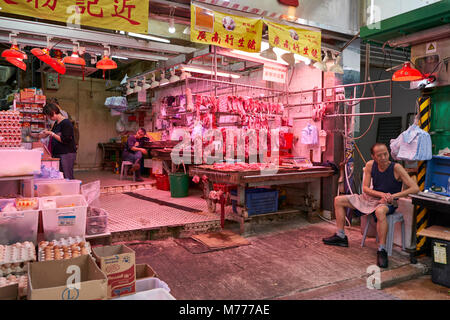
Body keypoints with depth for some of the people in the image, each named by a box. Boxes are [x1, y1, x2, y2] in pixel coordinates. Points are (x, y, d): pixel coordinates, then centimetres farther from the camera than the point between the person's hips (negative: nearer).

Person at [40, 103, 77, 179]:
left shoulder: (66, 123, -12)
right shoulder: (56, 123, 15)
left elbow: (64, 140, -17)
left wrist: (51, 133, -13)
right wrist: (47, 133, 16)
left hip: (67, 154, -9)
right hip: (57, 154, 9)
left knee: (67, 178, -9)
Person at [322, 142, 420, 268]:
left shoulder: (396, 168, -17)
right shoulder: (370, 165, -5)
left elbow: (415, 188, -20)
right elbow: (365, 188, -3)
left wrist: (393, 196, -26)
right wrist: (382, 194, -20)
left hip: (388, 203, -6)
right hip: (370, 198, 6)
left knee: (380, 211, -44)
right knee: (338, 200, 3)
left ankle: (382, 250, -31)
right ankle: (341, 236, 11)